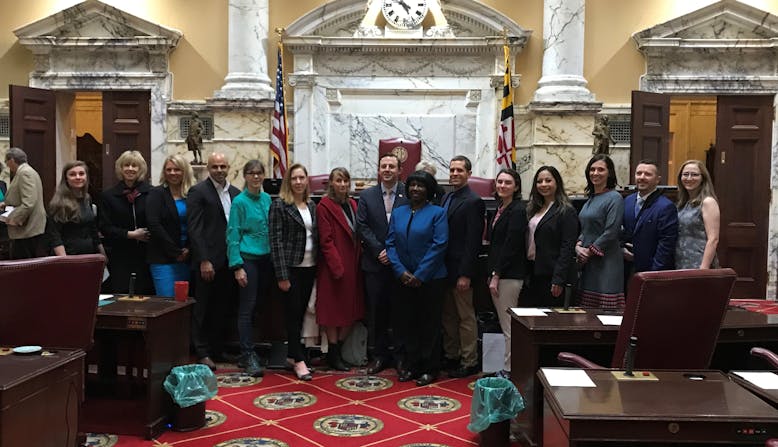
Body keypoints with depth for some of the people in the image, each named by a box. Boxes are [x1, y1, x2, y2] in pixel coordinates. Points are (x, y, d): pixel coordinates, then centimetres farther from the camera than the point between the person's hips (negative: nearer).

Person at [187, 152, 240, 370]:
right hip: (207, 260, -5)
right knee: (203, 309, 3)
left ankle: (217, 349, 23)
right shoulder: (198, 192, -5)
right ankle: (202, 352, 13)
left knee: (222, 308, 12)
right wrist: (204, 260, -16)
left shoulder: (235, 193, 12)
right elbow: (194, 228, -10)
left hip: (228, 260, 5)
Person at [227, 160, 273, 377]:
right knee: (247, 308, -3)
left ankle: (250, 351, 20)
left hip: (266, 259, 5)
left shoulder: (267, 199, 10)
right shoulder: (240, 201, -5)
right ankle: (248, 355, 2)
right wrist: (237, 266, -13)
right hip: (248, 259, -5)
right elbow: (232, 235, -6)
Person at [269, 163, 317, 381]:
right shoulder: (279, 205, -6)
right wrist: (282, 275, -15)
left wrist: (319, 268, 7)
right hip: (291, 267, -5)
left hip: (310, 267, 6)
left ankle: (294, 353, 21)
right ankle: (299, 360, 5)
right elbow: (276, 241, -11)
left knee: (302, 312, 10)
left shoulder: (312, 206, 11)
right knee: (293, 312, -1)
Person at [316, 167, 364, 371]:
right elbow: (326, 241, -13)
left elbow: (357, 236, 14)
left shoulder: (352, 205, 13)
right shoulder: (324, 206, -8)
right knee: (333, 310, 3)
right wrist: (337, 267, -17)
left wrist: (359, 261, 5)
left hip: (353, 266, 7)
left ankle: (339, 350, 21)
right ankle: (333, 354, 13)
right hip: (334, 267, -7)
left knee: (351, 310, 9)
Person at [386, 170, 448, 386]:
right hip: (404, 278, 4)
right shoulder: (398, 213, 8)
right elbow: (391, 244, 4)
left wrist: (420, 275, -14)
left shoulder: (437, 213, -4)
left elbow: (439, 245, -11)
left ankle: (429, 369, 16)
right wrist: (401, 271, -9)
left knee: (430, 324, 4)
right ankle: (411, 366, 23)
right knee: (408, 323, 10)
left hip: (430, 279, -4)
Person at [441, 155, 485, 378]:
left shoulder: (473, 202, -12)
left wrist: (465, 274, -19)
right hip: (444, 268, 8)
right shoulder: (446, 198, 13)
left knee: (466, 317, 3)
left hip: (460, 270, -8)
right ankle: (451, 356, 27)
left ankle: (469, 362, 12)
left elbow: (473, 241, -16)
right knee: (448, 316, 15)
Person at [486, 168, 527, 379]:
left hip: (509, 275, -9)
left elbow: (511, 246, -17)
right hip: (497, 273, 9)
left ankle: (509, 371, 5)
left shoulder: (518, 210, -11)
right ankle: (508, 368, 20)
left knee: (509, 326, -3)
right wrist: (491, 274, 12)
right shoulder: (500, 209, 16)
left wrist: (496, 275, -15)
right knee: (504, 325, 13)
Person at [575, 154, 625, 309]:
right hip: (587, 263, 8)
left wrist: (589, 251, -11)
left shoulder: (614, 198, -8)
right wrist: (578, 246, 1)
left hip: (606, 261, -8)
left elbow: (611, 232, -15)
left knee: (606, 310, -6)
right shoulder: (591, 198, 16)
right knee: (587, 310, 9)